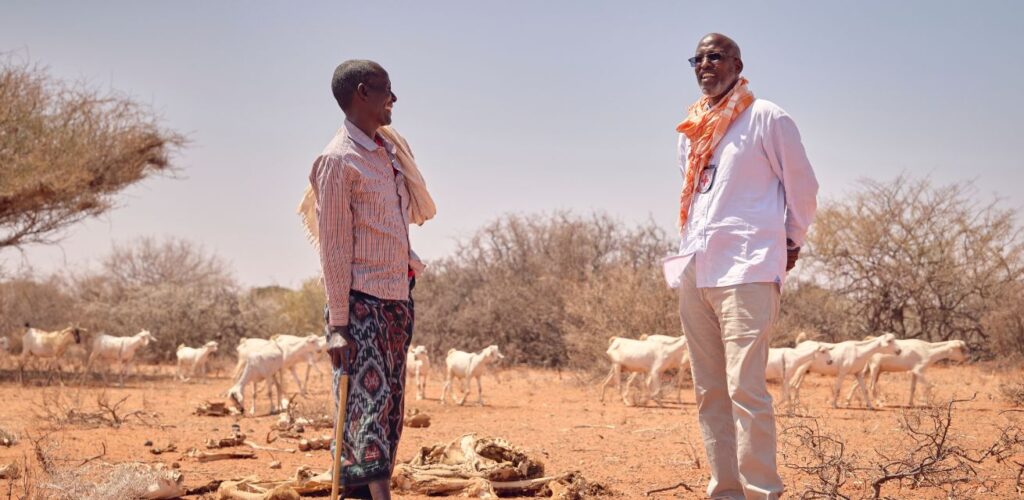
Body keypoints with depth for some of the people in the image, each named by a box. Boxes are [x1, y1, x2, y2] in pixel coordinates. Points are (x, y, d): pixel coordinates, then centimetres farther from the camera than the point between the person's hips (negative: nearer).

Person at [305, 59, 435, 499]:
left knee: (391, 407, 8)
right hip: (361, 300, -8)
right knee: (368, 401, -12)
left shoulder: (390, 148, 13)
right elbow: (334, 248, -13)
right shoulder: (339, 160, -11)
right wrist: (338, 323, -16)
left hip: (397, 297, 8)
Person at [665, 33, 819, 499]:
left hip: (746, 270, -7)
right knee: (709, 392, 7)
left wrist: (790, 242, 9)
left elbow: (802, 186, 4)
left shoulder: (767, 118, -1)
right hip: (695, 270, 7)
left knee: (745, 388, -14)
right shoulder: (691, 130, 18)